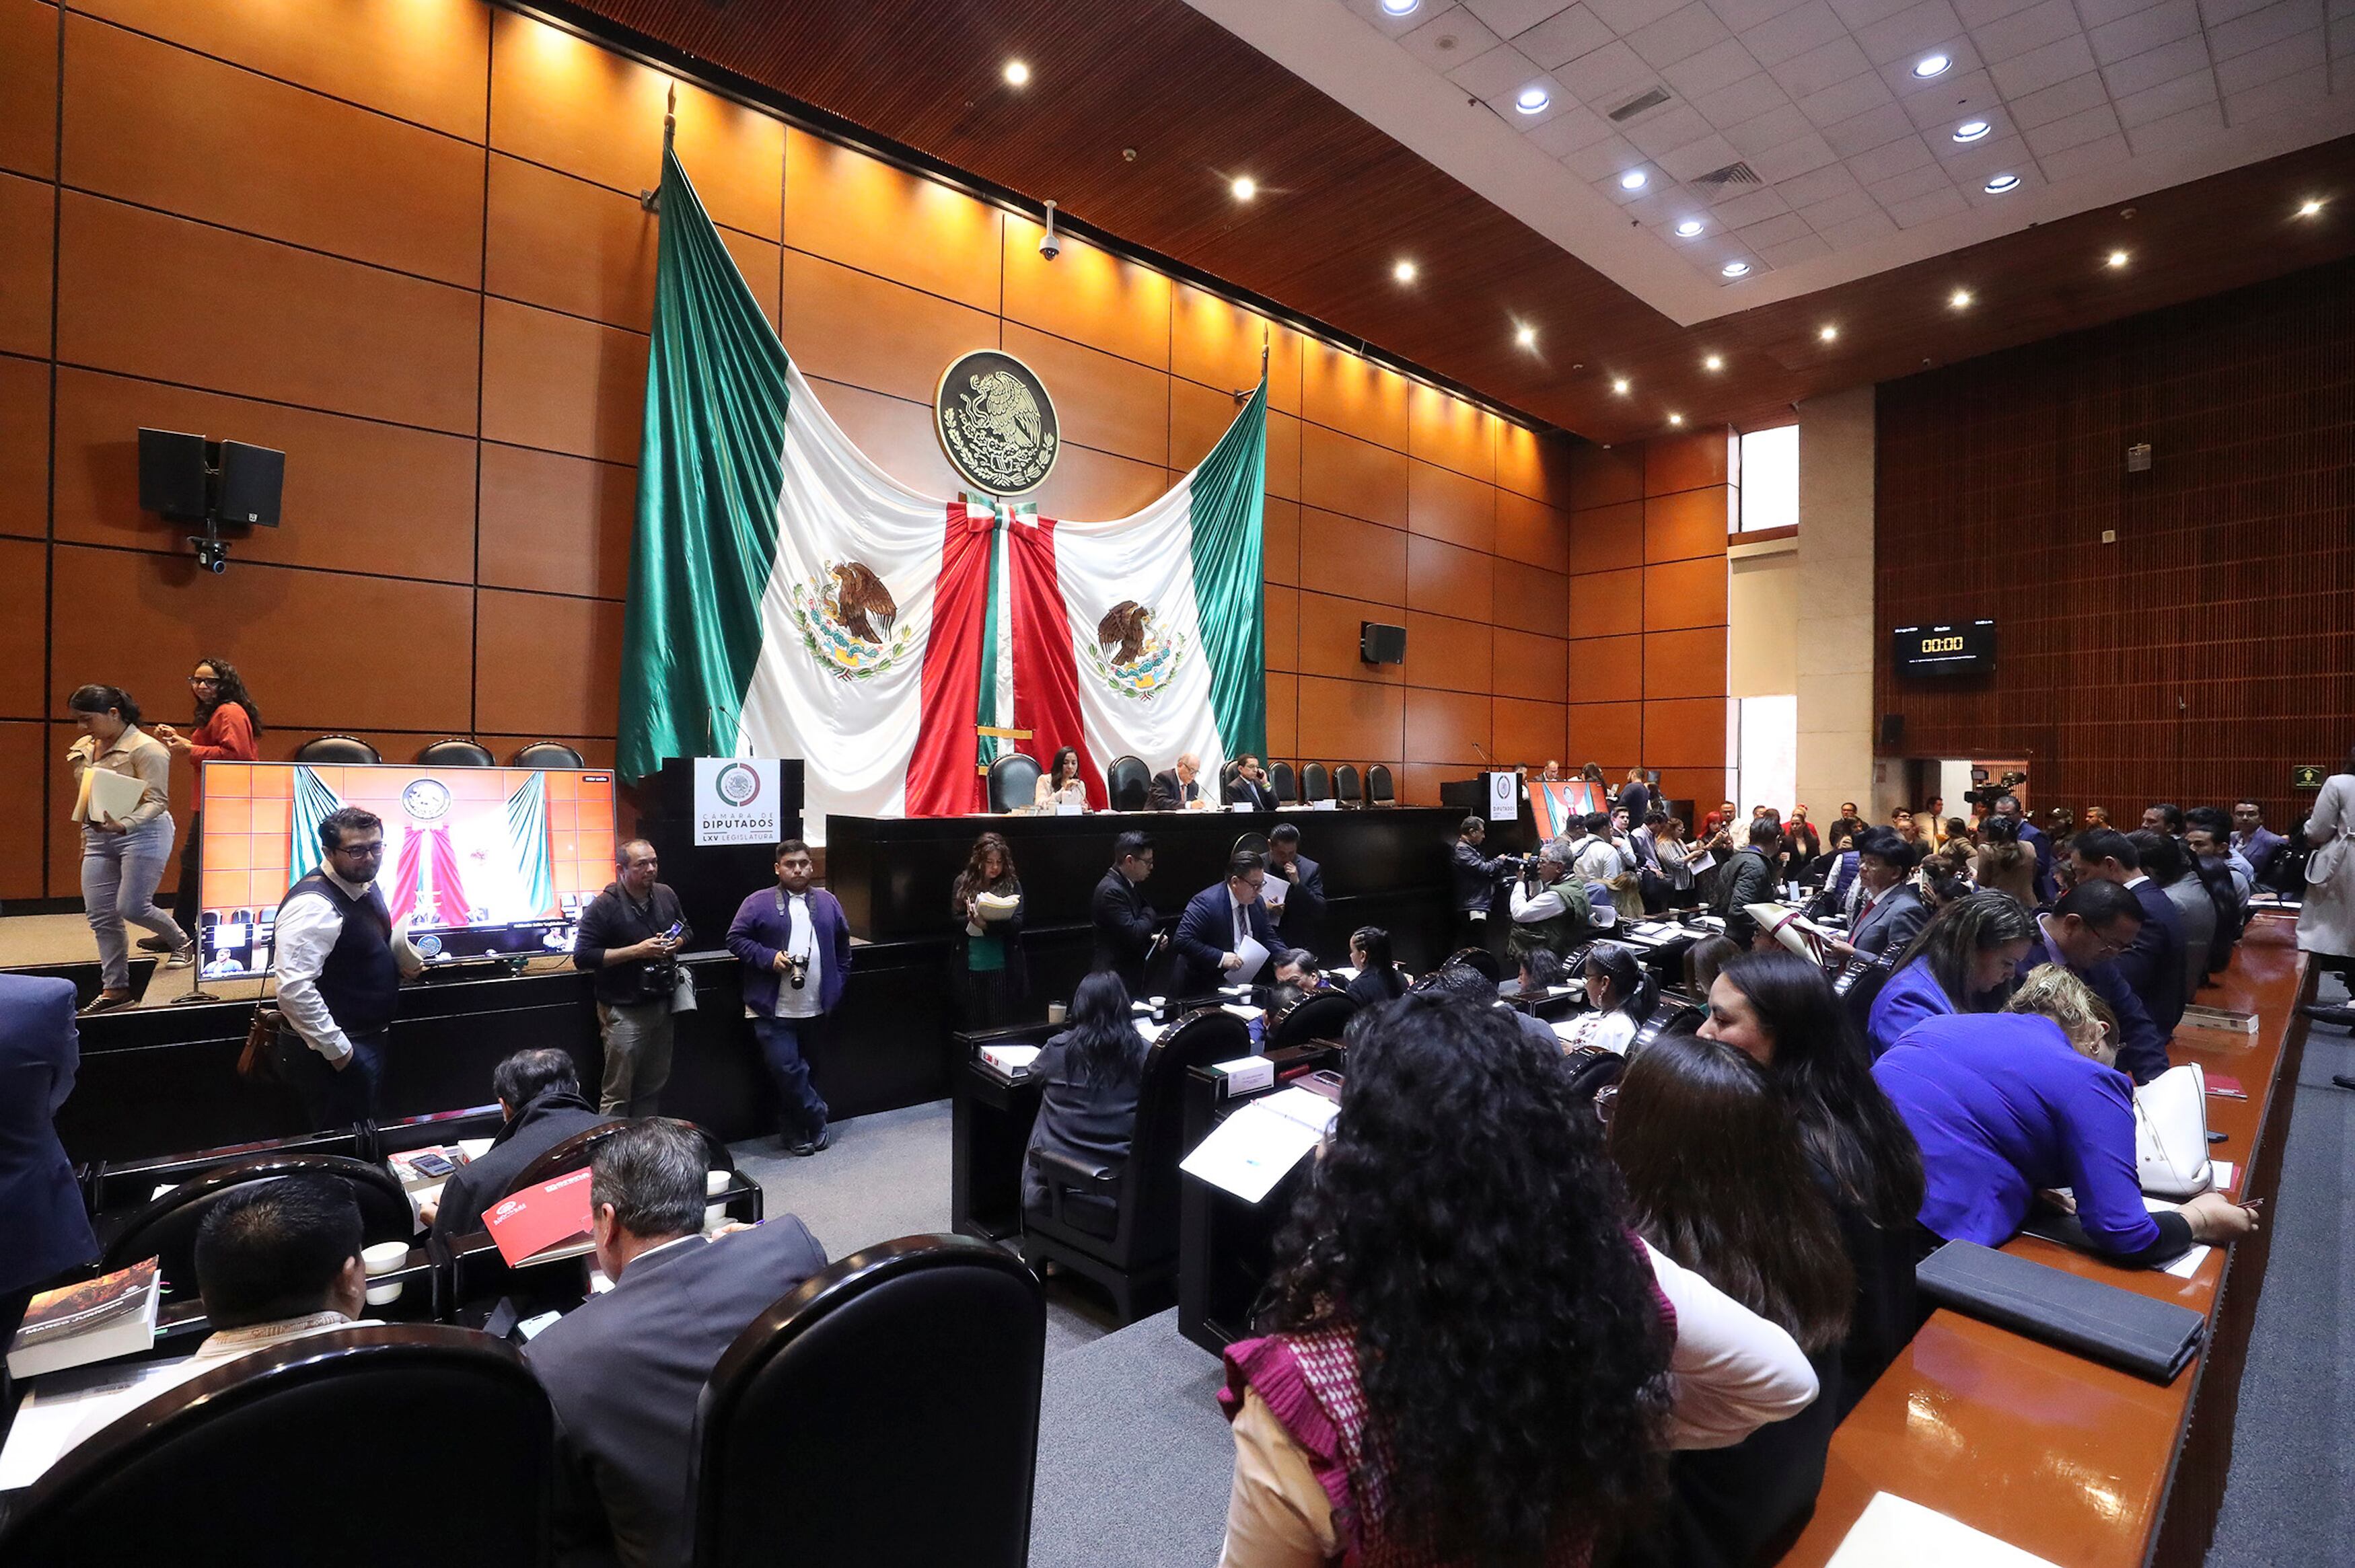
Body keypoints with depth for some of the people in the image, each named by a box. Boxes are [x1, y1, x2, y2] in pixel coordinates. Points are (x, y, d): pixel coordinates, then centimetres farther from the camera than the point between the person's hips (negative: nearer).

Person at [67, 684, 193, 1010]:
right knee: (99, 916, 5)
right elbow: (84, 799, 22)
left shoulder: (146, 748, -12)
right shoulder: (82, 750, 11)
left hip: (142, 834, -7)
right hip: (98, 837, 7)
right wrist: (87, 838, 21)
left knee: (132, 907, -9)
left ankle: (184, 942, 20)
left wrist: (123, 825, -32)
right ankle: (115, 988, 12)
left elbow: (157, 800, -17)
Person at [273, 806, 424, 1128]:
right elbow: (295, 989, -29)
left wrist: (402, 959, 2)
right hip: (336, 1051, -9)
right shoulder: (314, 905, -24)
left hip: (368, 1038, 9)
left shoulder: (366, 885, 5)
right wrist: (337, 1050, -24)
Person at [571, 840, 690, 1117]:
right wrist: (637, 950, -21)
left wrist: (676, 943, -4)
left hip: (661, 1004, 6)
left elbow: (686, 930, 20)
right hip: (624, 1012, -6)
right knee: (617, 1094, 1)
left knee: (654, 1086, 16)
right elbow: (583, 957, -15)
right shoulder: (604, 907, -13)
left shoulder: (666, 896, 5)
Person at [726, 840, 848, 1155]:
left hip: (815, 1009, 3)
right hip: (774, 1009, -3)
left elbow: (842, 945, 17)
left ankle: (793, 1132, 29)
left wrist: (838, 984, 11)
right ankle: (817, 1122, 10)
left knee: (795, 1071, 14)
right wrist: (770, 958, -16)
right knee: (787, 1071, -9)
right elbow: (736, 939, -4)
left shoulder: (827, 902, 10)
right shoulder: (759, 903, -2)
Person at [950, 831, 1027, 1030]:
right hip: (970, 967, 1)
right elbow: (954, 921, -1)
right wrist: (972, 919, -22)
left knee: (1000, 1027, 3)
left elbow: (1017, 923, -7)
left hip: (1001, 967, -1)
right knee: (973, 1027, 10)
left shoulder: (1012, 884, 1)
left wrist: (986, 924, -22)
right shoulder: (963, 883, 5)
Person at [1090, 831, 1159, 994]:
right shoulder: (1111, 891, -20)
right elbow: (1133, 933, -23)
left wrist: (1152, 937, 3)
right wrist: (1149, 913, -6)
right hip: (1116, 976, -9)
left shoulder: (1131, 886, 11)